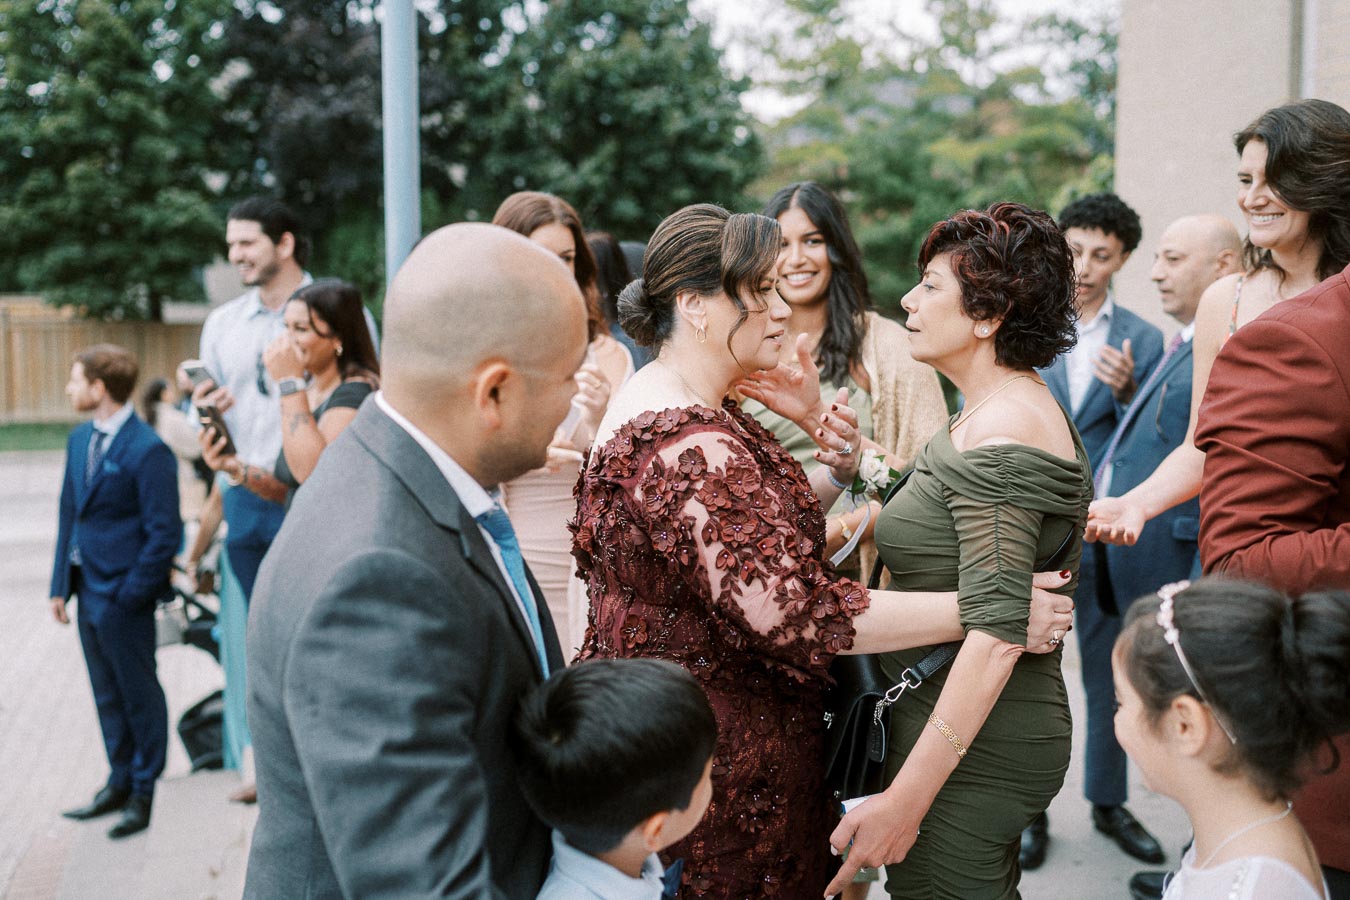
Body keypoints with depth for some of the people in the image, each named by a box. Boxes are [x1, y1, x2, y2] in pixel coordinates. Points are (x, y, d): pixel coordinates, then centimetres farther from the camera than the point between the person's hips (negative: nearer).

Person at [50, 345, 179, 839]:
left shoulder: (147, 451, -17)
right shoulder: (79, 439, 9)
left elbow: (164, 533, -17)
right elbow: (69, 513, 14)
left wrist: (129, 595, -17)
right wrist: (61, 584, 10)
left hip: (124, 598, -8)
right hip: (88, 593, 8)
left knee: (139, 694, 5)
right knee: (107, 695, 17)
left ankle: (144, 791, 18)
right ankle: (120, 783, 30)